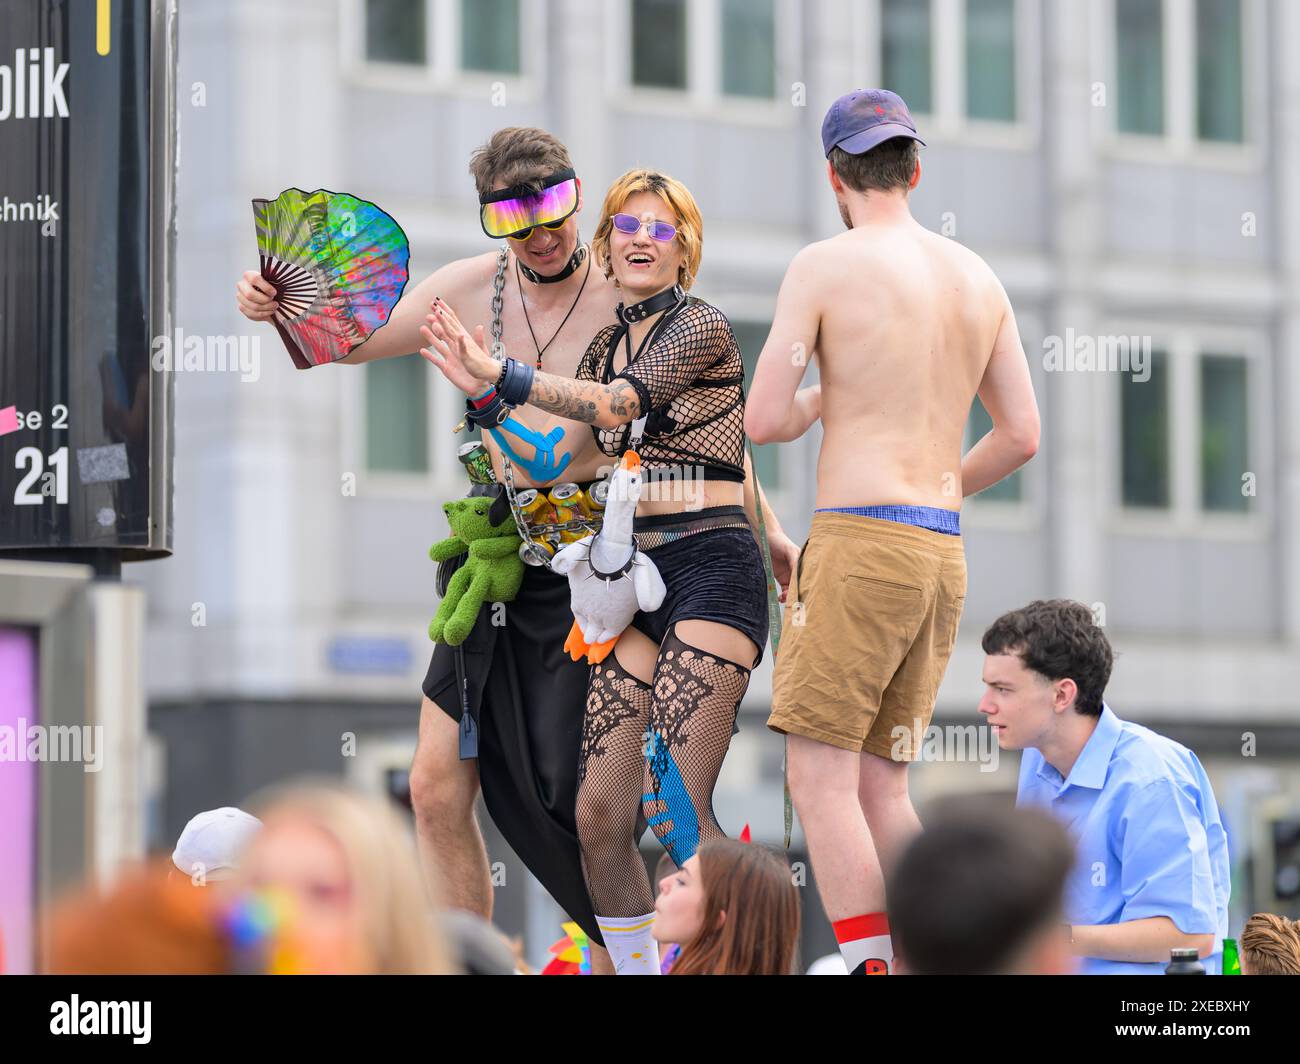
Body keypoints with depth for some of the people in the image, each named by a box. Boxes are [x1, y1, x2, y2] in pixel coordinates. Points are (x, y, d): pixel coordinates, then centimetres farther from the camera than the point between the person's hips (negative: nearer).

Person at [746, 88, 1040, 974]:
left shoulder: (824, 267, -5)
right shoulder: (978, 278, 14)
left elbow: (763, 421, -8)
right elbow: (1022, 436, 16)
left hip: (861, 540, -7)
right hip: (944, 551, 7)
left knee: (821, 778, -6)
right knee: (879, 790, 11)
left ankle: (871, 966, -16)